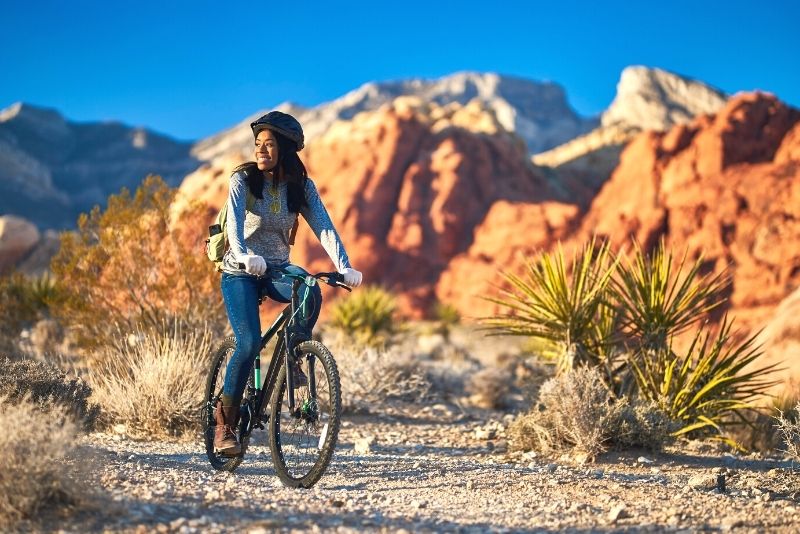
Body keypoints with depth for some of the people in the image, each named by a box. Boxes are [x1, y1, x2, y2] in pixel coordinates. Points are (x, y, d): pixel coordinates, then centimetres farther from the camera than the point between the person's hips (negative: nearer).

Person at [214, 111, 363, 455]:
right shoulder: (242, 179, -11)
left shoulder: (301, 186, -3)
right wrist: (245, 255, -49)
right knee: (250, 343, -20)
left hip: (277, 270, 3)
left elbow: (324, 227, -13)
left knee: (311, 291, -31)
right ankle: (225, 420, -4)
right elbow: (234, 223, -27)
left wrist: (344, 267, -30)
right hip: (240, 272, -2)